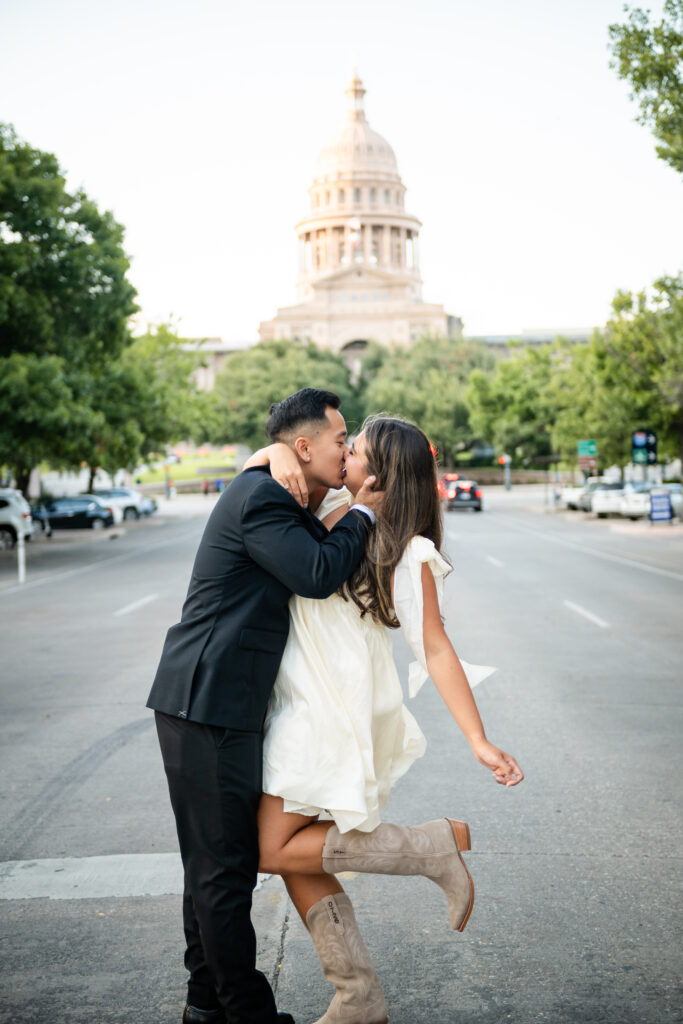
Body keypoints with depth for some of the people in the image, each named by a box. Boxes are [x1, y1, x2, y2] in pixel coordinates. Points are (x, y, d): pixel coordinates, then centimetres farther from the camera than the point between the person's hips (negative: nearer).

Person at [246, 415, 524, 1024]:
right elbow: (253, 466, 15)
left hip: (338, 709, -7)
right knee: (293, 853, 9)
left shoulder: (408, 553, -12)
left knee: (275, 851, -7)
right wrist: (279, 453, -9)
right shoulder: (327, 507, 6)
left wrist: (479, 742, -20)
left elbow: (437, 651, -14)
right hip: (301, 701, 7)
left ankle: (437, 845, 1)